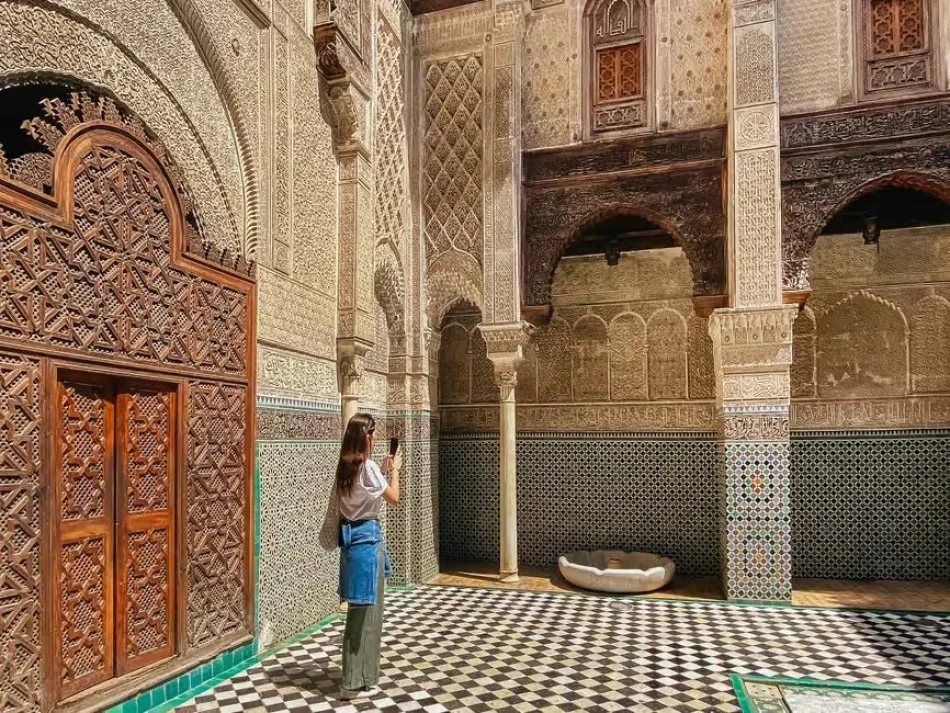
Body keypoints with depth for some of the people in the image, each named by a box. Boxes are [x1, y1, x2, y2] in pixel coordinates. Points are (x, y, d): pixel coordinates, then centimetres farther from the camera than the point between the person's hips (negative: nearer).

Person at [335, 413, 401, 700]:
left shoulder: (346, 467, 7)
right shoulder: (368, 467, -18)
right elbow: (394, 498, -9)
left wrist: (382, 471, 18)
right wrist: (394, 469, 4)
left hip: (350, 535, 9)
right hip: (367, 536, -9)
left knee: (361, 609, 19)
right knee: (365, 610, 1)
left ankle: (362, 675, 31)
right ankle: (355, 683, 10)